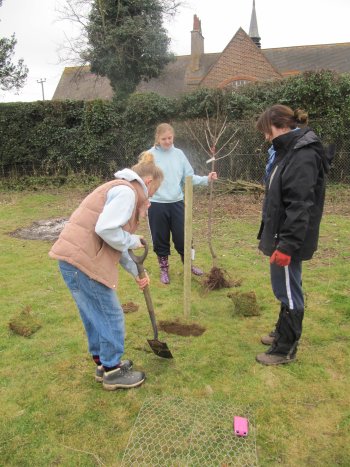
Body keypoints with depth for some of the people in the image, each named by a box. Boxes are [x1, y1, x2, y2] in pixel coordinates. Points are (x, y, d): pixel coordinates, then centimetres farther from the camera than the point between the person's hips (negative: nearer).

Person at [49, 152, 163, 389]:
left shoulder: (123, 191, 22)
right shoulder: (126, 191, -11)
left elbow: (115, 242, 23)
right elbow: (106, 229, -24)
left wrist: (137, 272, 22)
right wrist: (133, 240, -6)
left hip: (77, 257, 10)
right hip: (82, 260, -10)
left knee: (96, 315, 21)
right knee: (111, 316, 3)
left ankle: (104, 363, 37)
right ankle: (113, 372, 20)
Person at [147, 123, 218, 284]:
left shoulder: (179, 154, 3)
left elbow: (189, 177, 4)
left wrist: (206, 179, -10)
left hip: (177, 203, 2)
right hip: (157, 205, -2)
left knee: (182, 237, 9)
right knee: (160, 239, 10)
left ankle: (188, 265, 32)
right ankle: (164, 269, 28)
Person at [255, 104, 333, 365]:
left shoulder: (303, 156, -19)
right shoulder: (288, 151, 13)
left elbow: (300, 207, -25)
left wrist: (286, 245, -25)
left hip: (289, 239, -10)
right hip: (280, 234, 10)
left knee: (288, 291, 3)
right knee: (285, 289, 21)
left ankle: (286, 349, 19)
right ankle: (283, 333, 38)